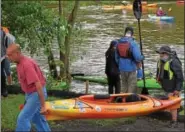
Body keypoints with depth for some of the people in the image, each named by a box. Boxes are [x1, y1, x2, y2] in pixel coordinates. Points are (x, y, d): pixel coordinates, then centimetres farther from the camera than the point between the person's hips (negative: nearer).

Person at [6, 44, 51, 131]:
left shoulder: (27, 64, -28)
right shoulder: (19, 63, 3)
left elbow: (38, 85, -30)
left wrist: (43, 106, -28)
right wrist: (27, 97, 24)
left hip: (37, 94, -10)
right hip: (30, 93, 10)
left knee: (22, 118, -11)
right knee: (37, 118, 19)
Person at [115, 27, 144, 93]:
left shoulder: (119, 42, 1)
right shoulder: (133, 43, -18)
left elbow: (116, 57, 10)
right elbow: (137, 57, -23)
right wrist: (142, 58, -1)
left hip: (122, 68, 6)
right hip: (131, 68, -6)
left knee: (123, 85, 20)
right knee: (132, 86, 6)